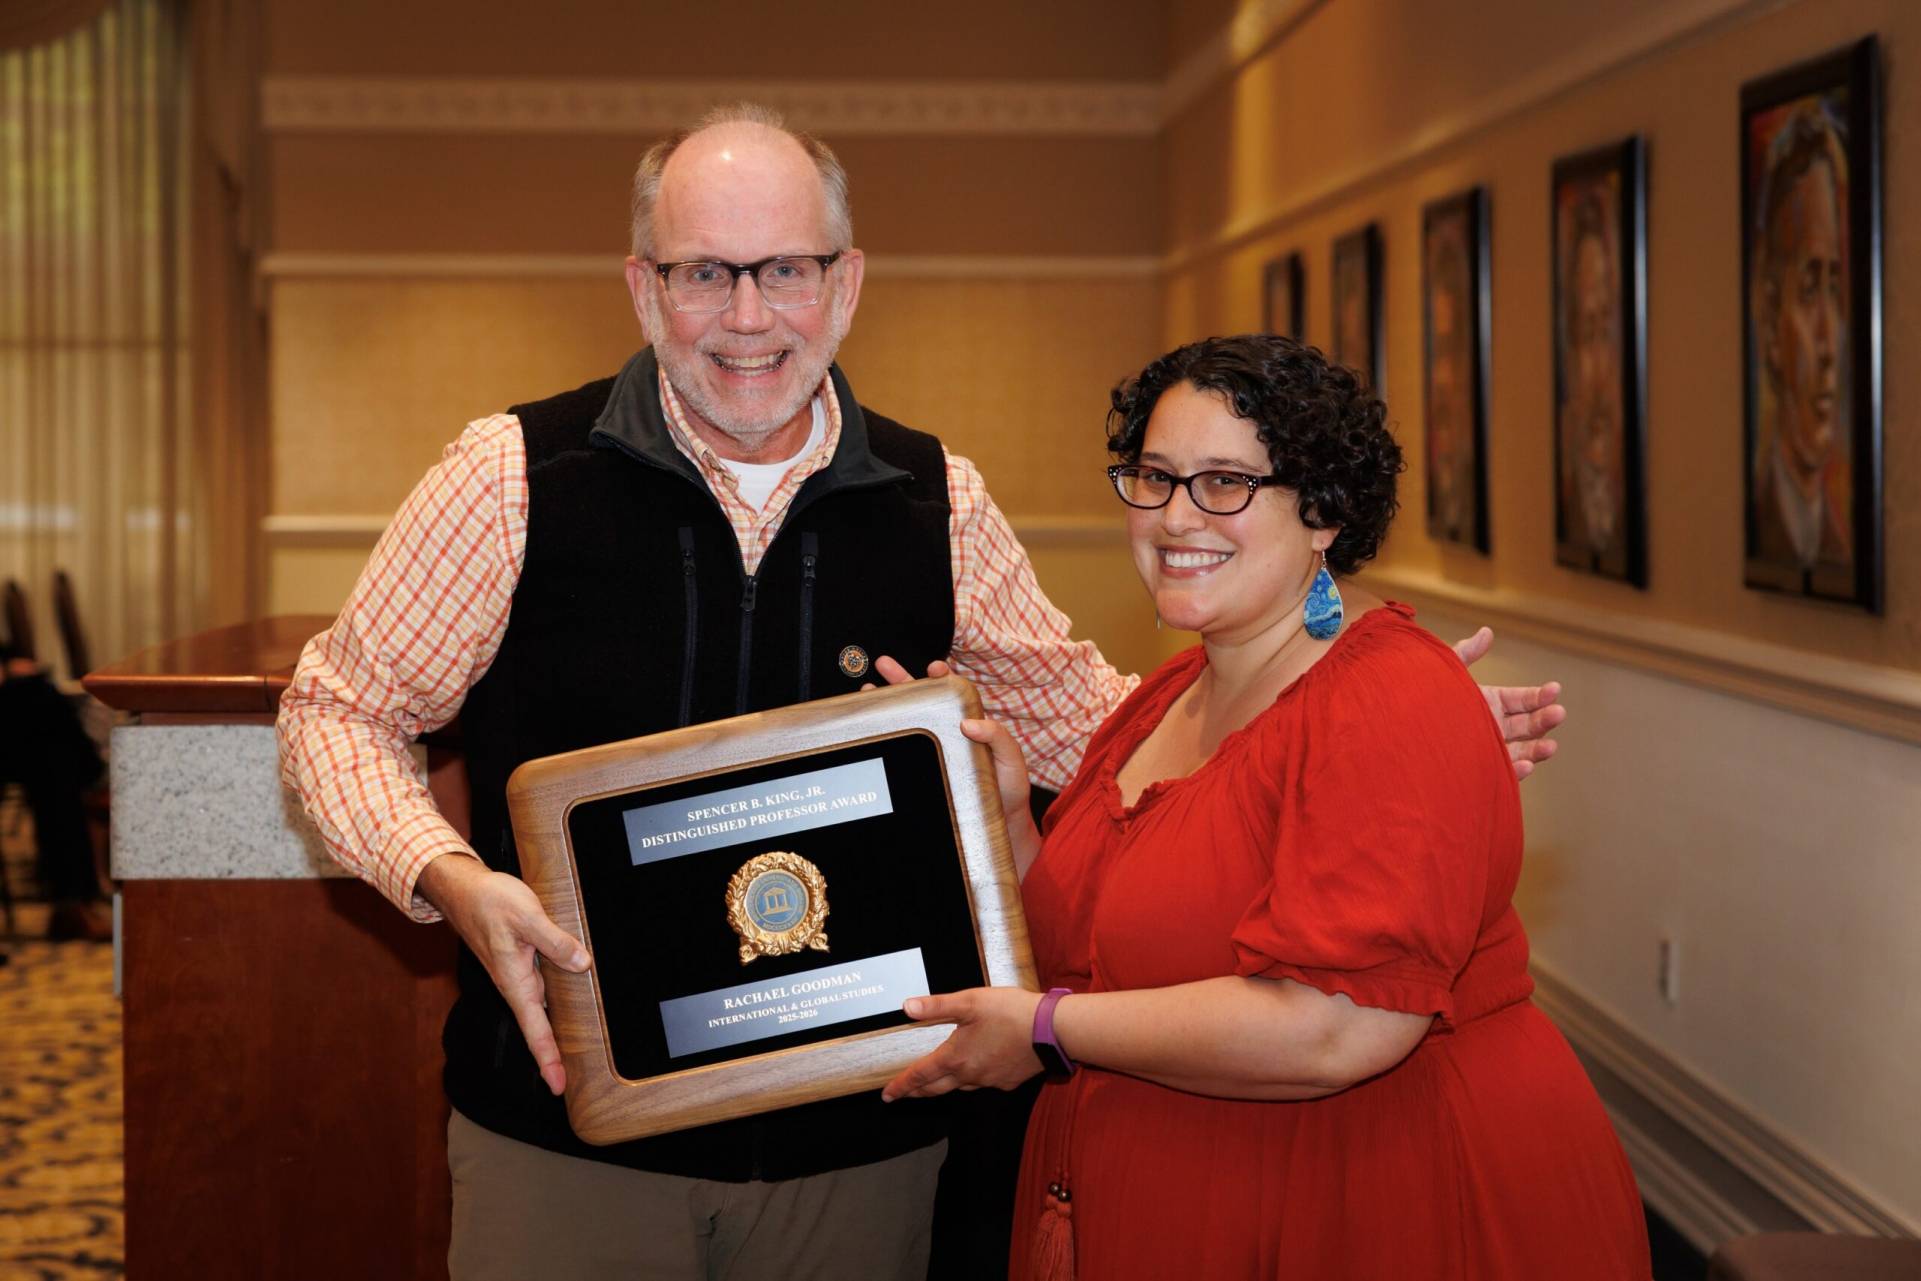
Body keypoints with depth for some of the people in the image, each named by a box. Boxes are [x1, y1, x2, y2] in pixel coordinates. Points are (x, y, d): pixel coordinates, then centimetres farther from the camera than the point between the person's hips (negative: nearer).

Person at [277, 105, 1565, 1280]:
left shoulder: (936, 503, 1)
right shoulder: (518, 475, -8)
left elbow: (1082, 716, 10)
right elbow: (341, 709, 0)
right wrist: (453, 881, -19)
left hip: (863, 1142, 3)